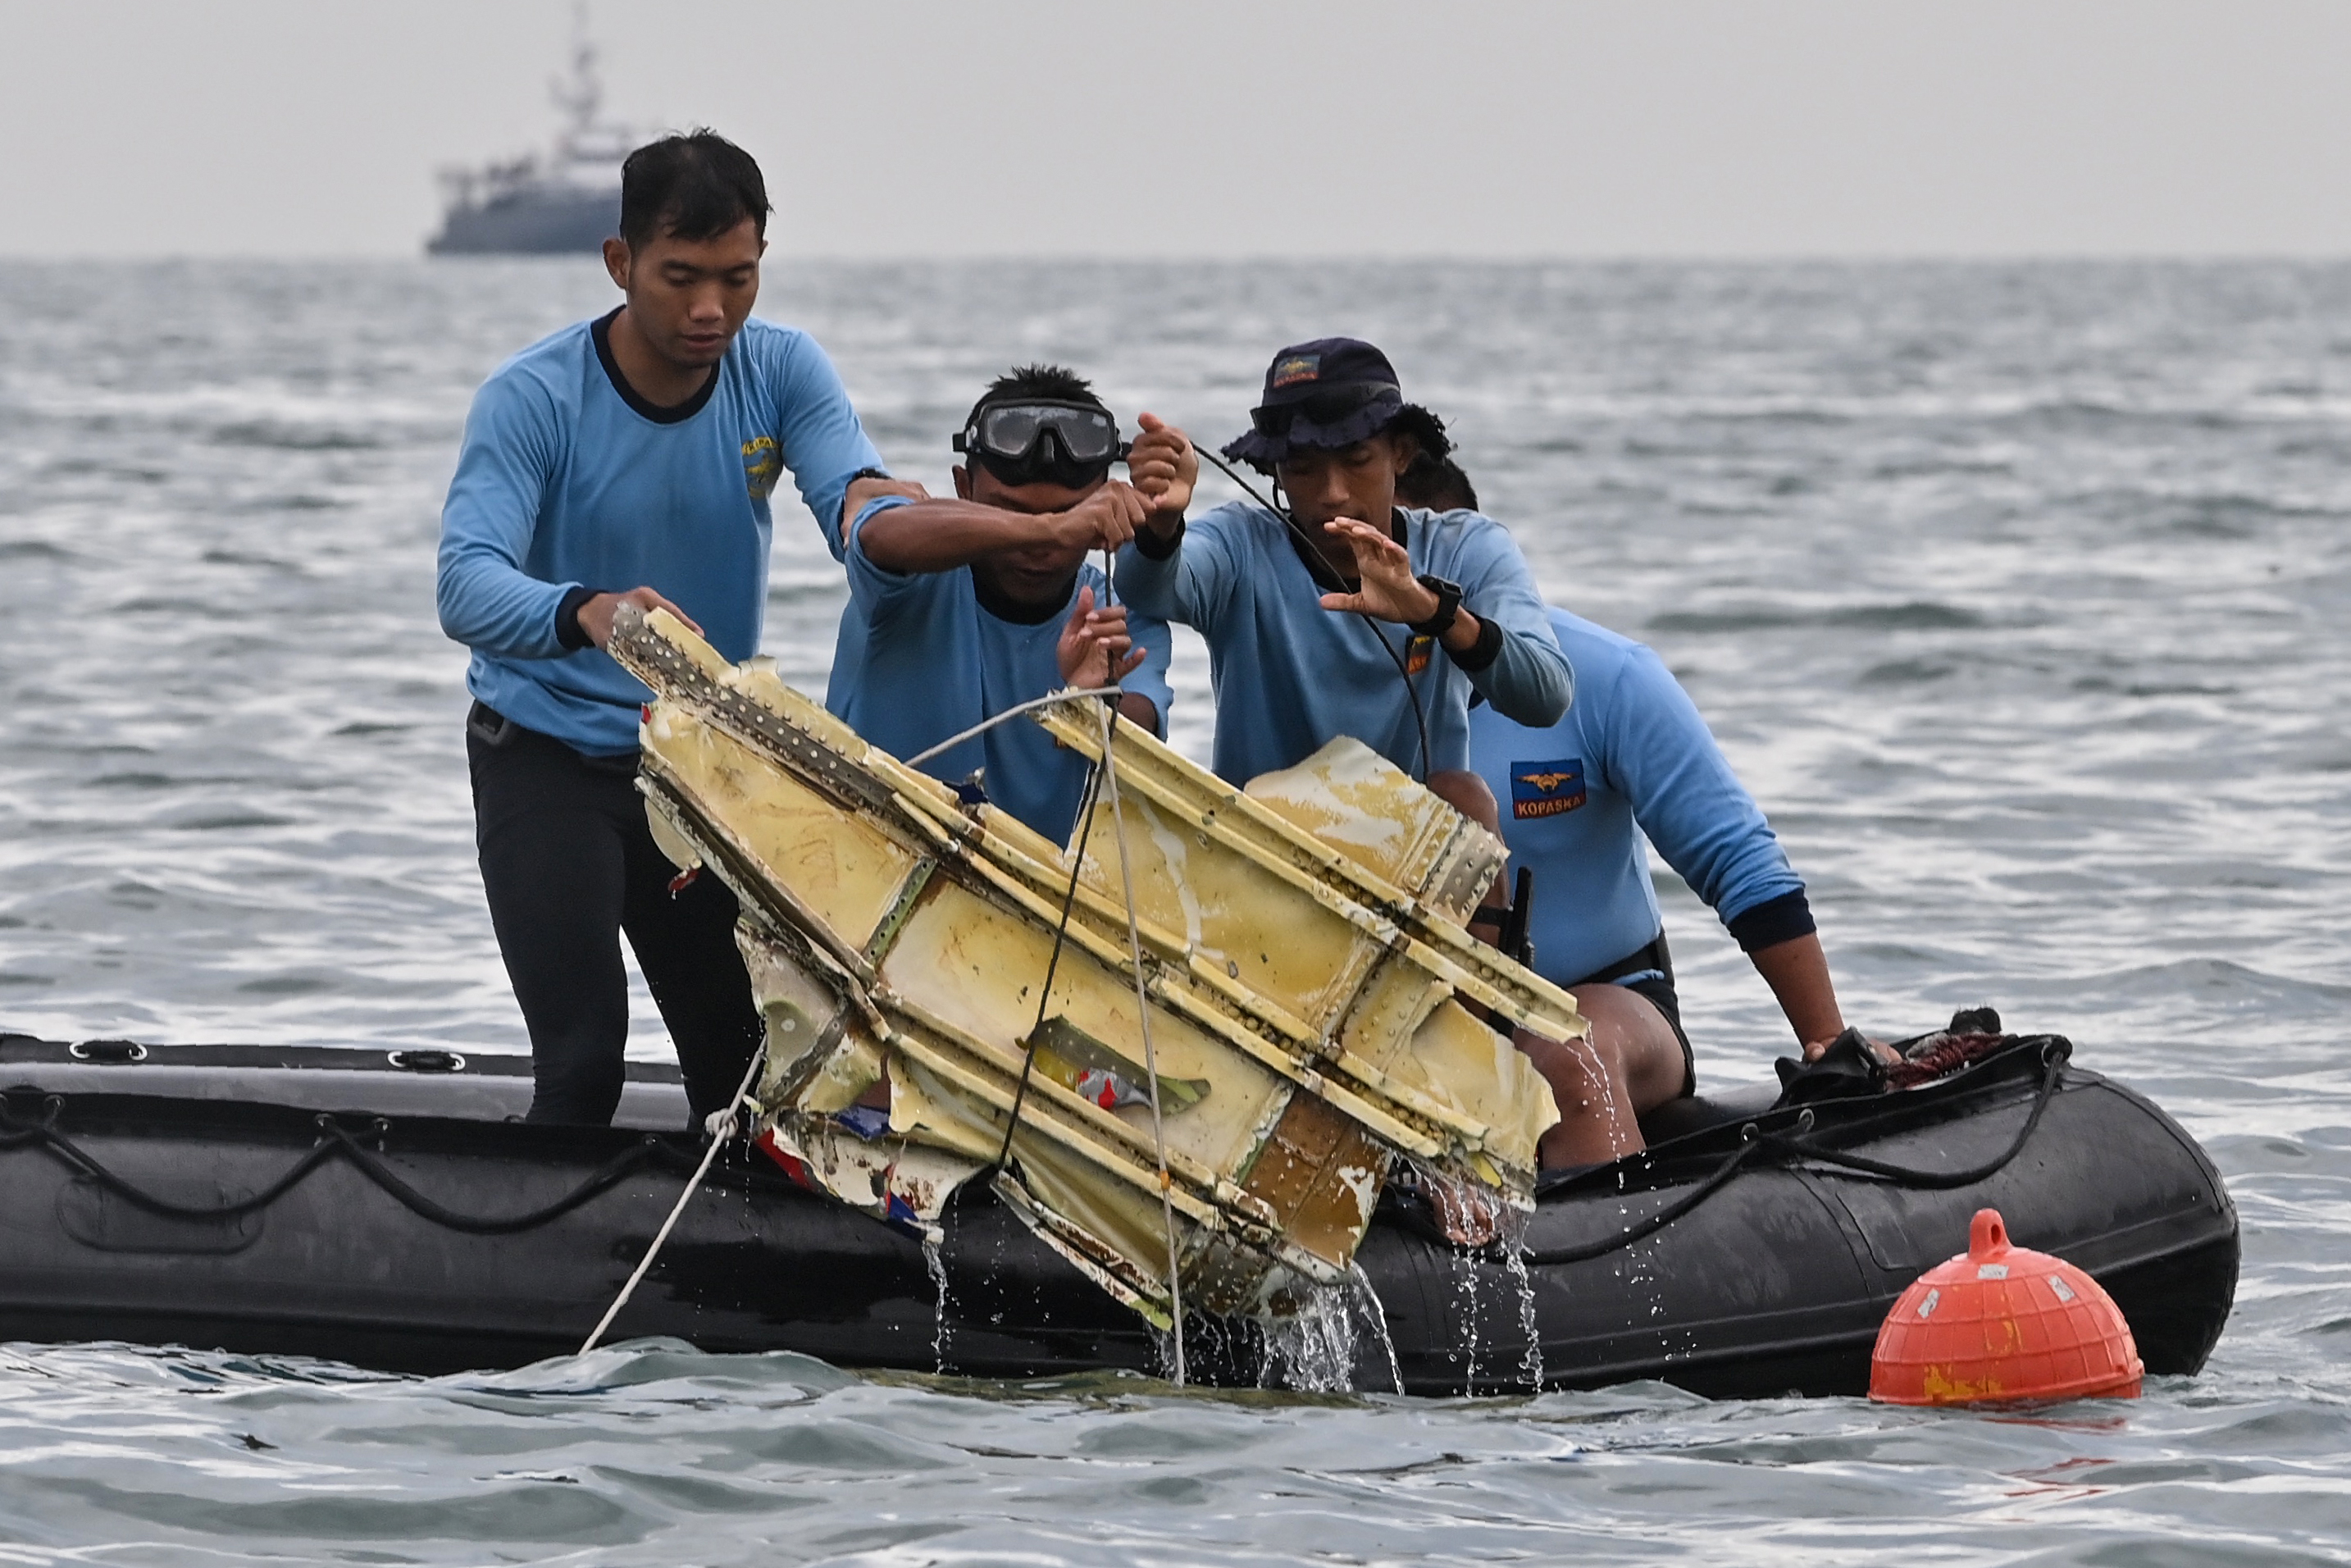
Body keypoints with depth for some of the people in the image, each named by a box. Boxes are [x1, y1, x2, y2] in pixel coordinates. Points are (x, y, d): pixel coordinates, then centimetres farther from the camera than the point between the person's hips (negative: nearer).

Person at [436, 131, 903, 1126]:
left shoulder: (781, 372, -7)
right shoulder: (533, 399, -20)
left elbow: (855, 497, -21)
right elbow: (467, 586, -33)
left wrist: (874, 508, -47)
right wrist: (586, 614, -54)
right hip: (548, 756, -4)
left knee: (743, 1056, 6)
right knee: (583, 1054, -19)